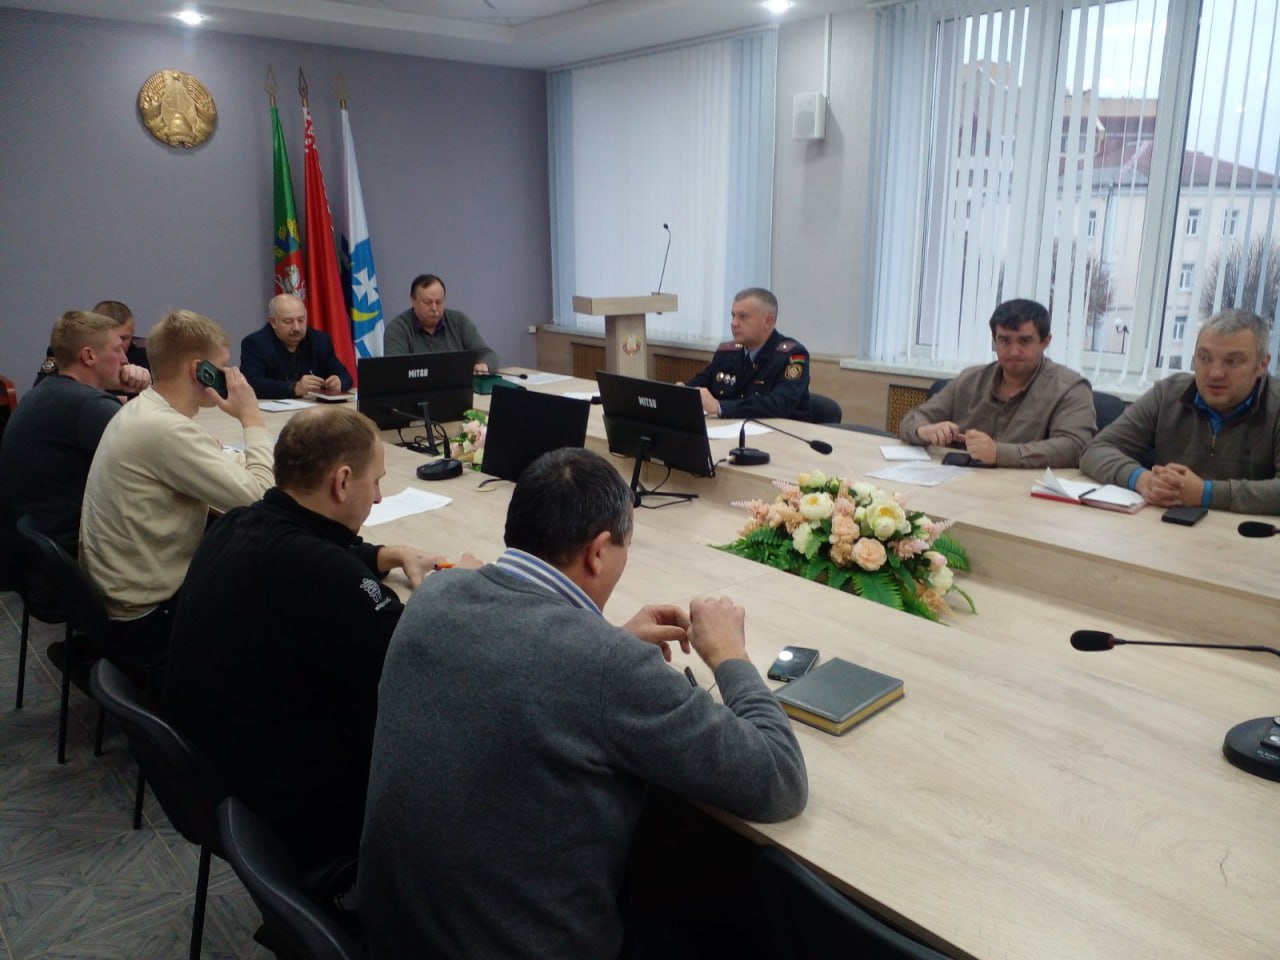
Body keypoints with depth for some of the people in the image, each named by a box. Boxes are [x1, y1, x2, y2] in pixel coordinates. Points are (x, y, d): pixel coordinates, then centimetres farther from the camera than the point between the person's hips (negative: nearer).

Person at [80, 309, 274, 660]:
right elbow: (258, 498, -28)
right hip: (143, 618, -9)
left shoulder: (142, 409, 4)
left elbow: (223, 472, 10)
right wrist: (252, 417, -17)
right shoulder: (166, 430, -27)